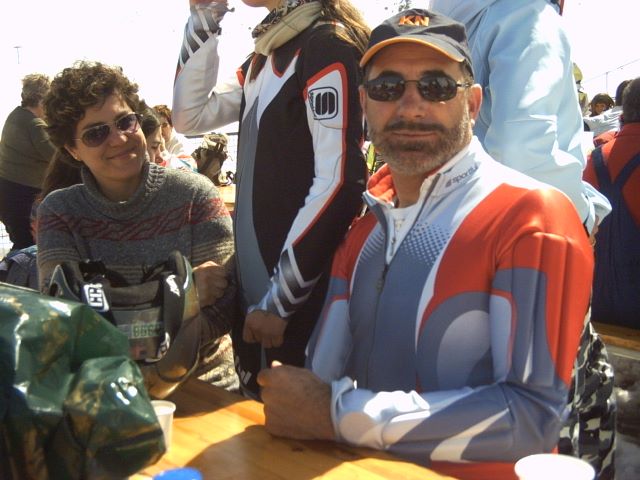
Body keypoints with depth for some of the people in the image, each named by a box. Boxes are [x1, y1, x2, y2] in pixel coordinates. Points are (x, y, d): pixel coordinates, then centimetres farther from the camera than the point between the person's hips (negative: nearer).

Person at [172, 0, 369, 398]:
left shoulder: (327, 43, -13)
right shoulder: (268, 51, 13)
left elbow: (338, 181, -21)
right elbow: (190, 115, 16)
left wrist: (279, 299, -19)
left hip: (301, 297, -8)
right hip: (253, 284, 8)